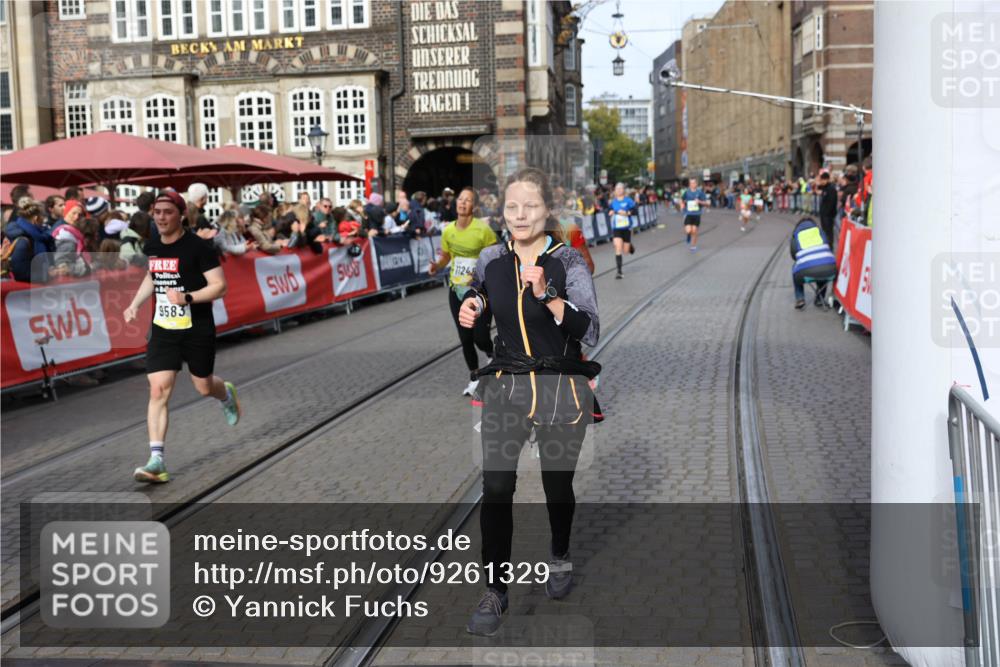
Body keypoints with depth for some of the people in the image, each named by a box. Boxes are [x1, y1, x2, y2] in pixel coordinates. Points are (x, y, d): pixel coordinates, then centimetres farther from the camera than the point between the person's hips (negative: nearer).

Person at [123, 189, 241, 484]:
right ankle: (157, 461, -10)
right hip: (162, 330, 4)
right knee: (158, 392, -9)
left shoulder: (199, 247, -14)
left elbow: (220, 286, -15)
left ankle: (227, 394, 52)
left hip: (197, 330, -4)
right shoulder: (151, 247, 6)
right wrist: (135, 304, 13)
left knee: (204, 388, 12)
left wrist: (187, 297, -27)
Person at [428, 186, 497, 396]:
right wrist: (436, 265, -5)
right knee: (465, 339, 8)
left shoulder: (483, 230, -15)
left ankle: (492, 355, 28)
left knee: (480, 337, -9)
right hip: (456, 290, 4)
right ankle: (475, 378, 26)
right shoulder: (448, 230, -1)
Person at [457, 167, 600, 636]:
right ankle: (495, 591, 6)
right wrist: (472, 303, 3)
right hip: (505, 388, 2)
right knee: (495, 488, -6)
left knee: (558, 484, 11)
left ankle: (560, 557, 41)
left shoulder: (568, 261, -8)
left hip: (562, 390, -2)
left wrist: (547, 295, -29)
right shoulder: (490, 259, 3)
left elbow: (590, 332, -18)